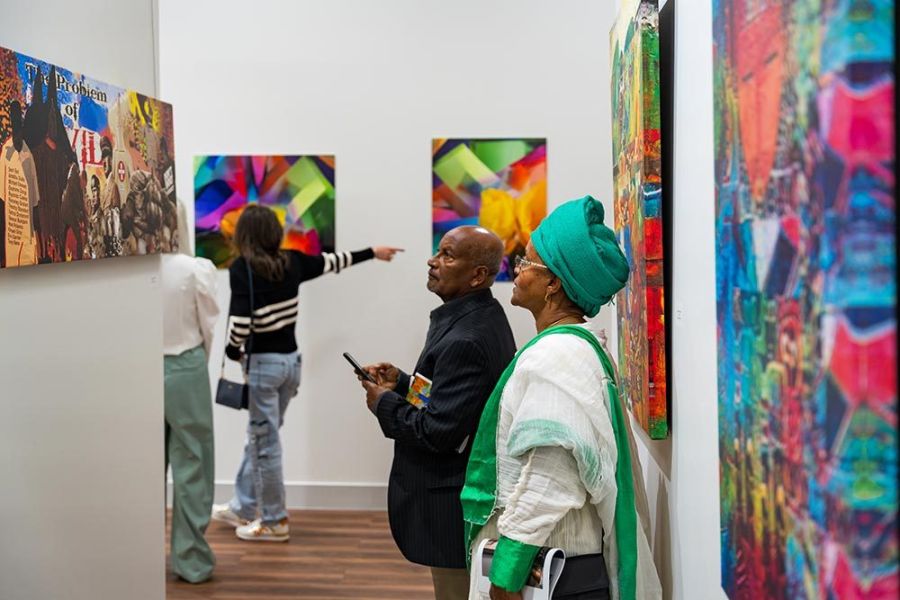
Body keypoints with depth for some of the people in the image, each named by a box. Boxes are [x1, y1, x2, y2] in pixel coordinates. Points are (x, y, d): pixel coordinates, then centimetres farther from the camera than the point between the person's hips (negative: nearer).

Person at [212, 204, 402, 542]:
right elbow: (332, 261, 17)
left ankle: (274, 522, 13)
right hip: (290, 360, 6)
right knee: (259, 437, 19)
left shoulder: (242, 268, -13)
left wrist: (233, 351, 0)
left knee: (265, 442, 4)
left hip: (263, 363, -6)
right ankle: (244, 508, 32)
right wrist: (372, 252, 33)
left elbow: (239, 318, -20)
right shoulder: (292, 262, 3)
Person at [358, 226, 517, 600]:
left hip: (452, 504, -10)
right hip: (475, 490, 10)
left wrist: (385, 402, -10)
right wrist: (402, 382, 5)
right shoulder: (484, 317, 6)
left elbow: (436, 432, -26)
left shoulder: (464, 340, -25)